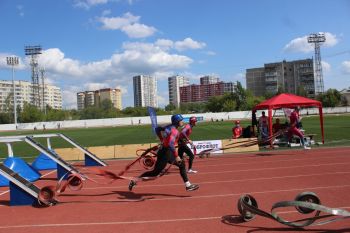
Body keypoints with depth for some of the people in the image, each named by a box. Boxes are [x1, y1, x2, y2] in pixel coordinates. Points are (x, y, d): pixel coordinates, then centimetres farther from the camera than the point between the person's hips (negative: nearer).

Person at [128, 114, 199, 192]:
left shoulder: (169, 127, 5)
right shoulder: (174, 130, -21)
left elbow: (158, 129, 18)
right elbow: (171, 144, -33)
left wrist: (162, 140, 26)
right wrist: (176, 156, -29)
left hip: (168, 152, 10)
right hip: (165, 153, -10)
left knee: (181, 164, 15)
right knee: (155, 172, -1)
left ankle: (188, 185, 22)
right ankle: (134, 181, 7)